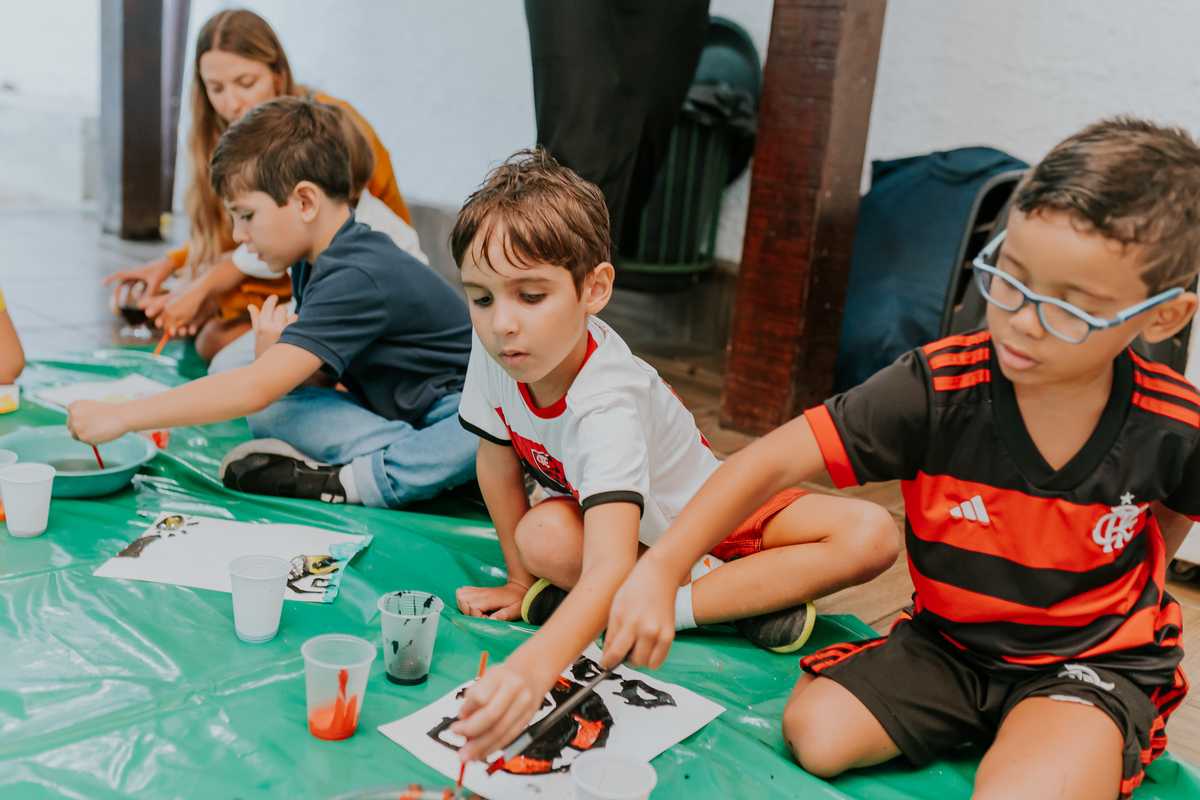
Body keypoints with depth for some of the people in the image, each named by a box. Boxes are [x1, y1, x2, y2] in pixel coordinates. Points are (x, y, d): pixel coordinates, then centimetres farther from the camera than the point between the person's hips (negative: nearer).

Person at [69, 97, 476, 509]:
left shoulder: (357, 278, -28)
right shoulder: (313, 262, 3)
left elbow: (256, 388, -34)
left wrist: (118, 417, -29)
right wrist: (273, 353, -20)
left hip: (454, 409, -8)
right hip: (390, 408, 8)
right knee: (269, 414, -13)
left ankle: (351, 482, -35)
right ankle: (414, 454, -21)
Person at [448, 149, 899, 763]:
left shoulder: (606, 406, -41)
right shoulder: (494, 351, -23)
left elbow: (610, 569, -54)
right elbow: (496, 461, -7)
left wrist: (533, 667, -70)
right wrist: (521, 582, -2)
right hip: (586, 502, 5)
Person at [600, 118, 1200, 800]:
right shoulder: (936, 389, -22)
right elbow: (773, 462, -26)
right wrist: (661, 570, -35)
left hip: (1092, 662, -2)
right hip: (948, 644, 2)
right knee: (814, 730, -16)